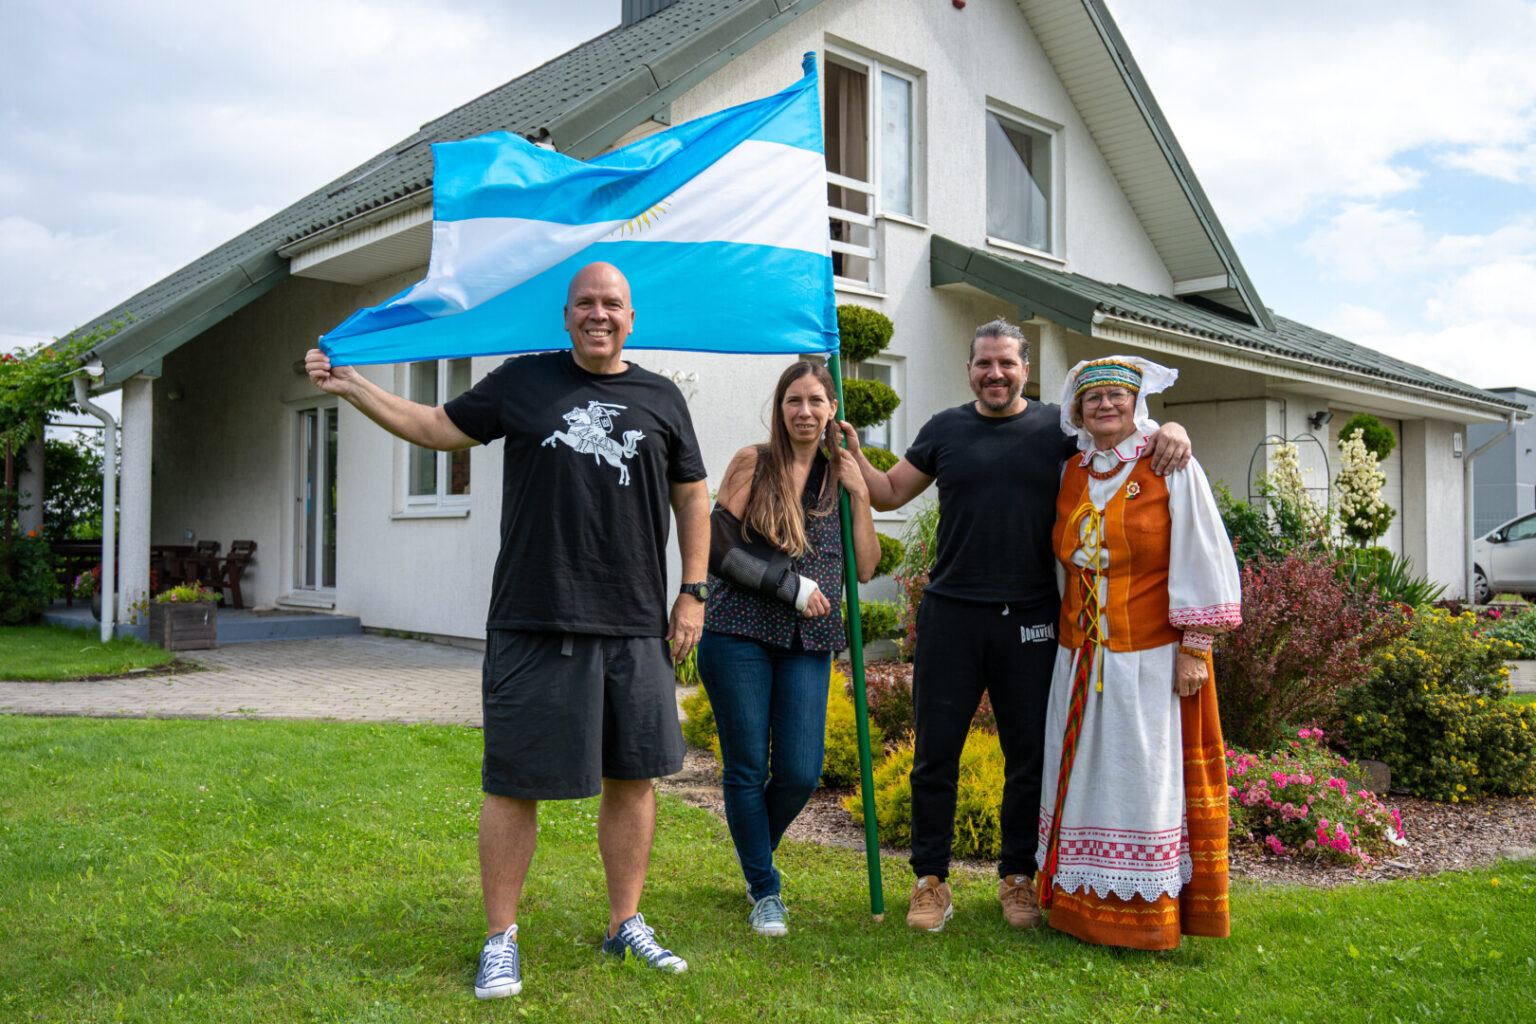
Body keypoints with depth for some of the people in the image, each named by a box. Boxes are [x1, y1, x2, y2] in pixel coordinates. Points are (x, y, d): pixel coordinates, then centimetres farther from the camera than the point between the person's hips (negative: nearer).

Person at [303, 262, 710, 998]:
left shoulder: (661, 399, 11)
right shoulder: (522, 381, 7)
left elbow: (692, 497, 14)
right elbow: (439, 427, 13)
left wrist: (693, 591, 8)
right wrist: (352, 386, 7)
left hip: (634, 628, 2)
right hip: (531, 624, -2)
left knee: (632, 777, 9)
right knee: (515, 784, 3)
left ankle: (626, 924, 26)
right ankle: (501, 939, 18)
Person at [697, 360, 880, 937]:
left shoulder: (840, 476, 11)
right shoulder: (752, 463, 1)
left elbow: (865, 568, 7)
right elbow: (717, 550, -5)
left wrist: (858, 494, -2)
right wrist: (791, 585, -9)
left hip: (807, 641, 3)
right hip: (739, 635, -3)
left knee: (801, 773, -2)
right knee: (747, 768, 3)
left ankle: (755, 851, 31)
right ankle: (764, 891, 22)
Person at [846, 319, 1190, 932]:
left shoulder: (1056, 427, 7)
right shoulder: (945, 429, 10)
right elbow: (889, 493, 13)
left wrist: (1171, 430, -8)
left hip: (1030, 619, 0)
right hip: (951, 612, 0)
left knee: (1028, 756, 9)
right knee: (935, 751, 3)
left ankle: (1017, 876, 26)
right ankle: (930, 878, 17)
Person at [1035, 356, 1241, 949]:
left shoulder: (1171, 467, -5)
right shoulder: (1072, 473, 9)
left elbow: (1202, 559, -8)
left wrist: (1193, 648, -12)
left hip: (1152, 655, -5)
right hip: (1081, 656, 5)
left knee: (1147, 778, 0)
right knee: (1085, 773, 9)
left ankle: (1147, 915, 12)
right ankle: (1081, 904, 21)